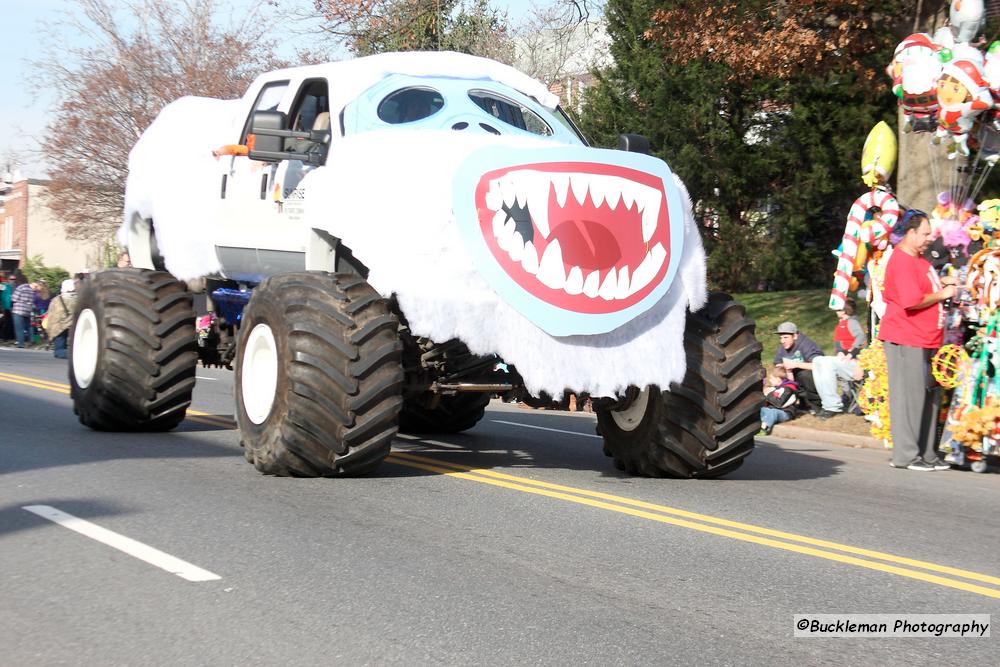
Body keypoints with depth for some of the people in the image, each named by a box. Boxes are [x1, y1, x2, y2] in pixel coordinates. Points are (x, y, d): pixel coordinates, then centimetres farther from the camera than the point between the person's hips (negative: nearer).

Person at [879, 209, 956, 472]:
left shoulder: (919, 258, 16)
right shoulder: (902, 261, -15)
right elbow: (912, 301, -23)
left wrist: (942, 283, 14)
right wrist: (942, 294, -9)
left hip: (925, 340, 10)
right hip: (905, 340, -10)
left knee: (929, 395, 12)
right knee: (909, 396, -5)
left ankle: (926, 453, 18)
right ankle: (906, 455, 0)